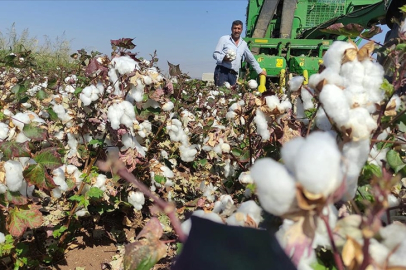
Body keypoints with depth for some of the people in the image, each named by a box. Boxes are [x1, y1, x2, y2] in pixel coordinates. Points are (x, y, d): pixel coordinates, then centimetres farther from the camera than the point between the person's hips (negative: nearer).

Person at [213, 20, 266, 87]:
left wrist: (260, 70, 33)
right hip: (222, 71, -4)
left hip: (233, 74, 4)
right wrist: (223, 58, -18)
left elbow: (251, 59, 30)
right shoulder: (224, 39, 6)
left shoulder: (243, 44, 20)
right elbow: (215, 54, 2)